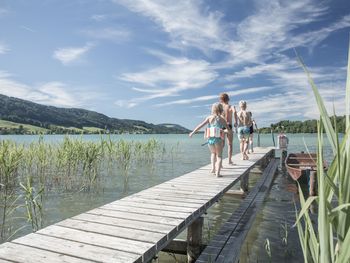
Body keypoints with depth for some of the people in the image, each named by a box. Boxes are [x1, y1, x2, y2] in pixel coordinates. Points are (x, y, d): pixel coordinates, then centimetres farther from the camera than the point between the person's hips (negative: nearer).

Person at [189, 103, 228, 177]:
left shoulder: (209, 118, 5)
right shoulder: (222, 119, 4)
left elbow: (200, 125, 2)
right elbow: (227, 127, 18)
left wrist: (193, 132, 7)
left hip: (210, 139, 2)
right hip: (218, 139, -2)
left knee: (213, 153, 27)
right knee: (219, 156, 9)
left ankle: (213, 168, 17)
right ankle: (217, 173, -3)